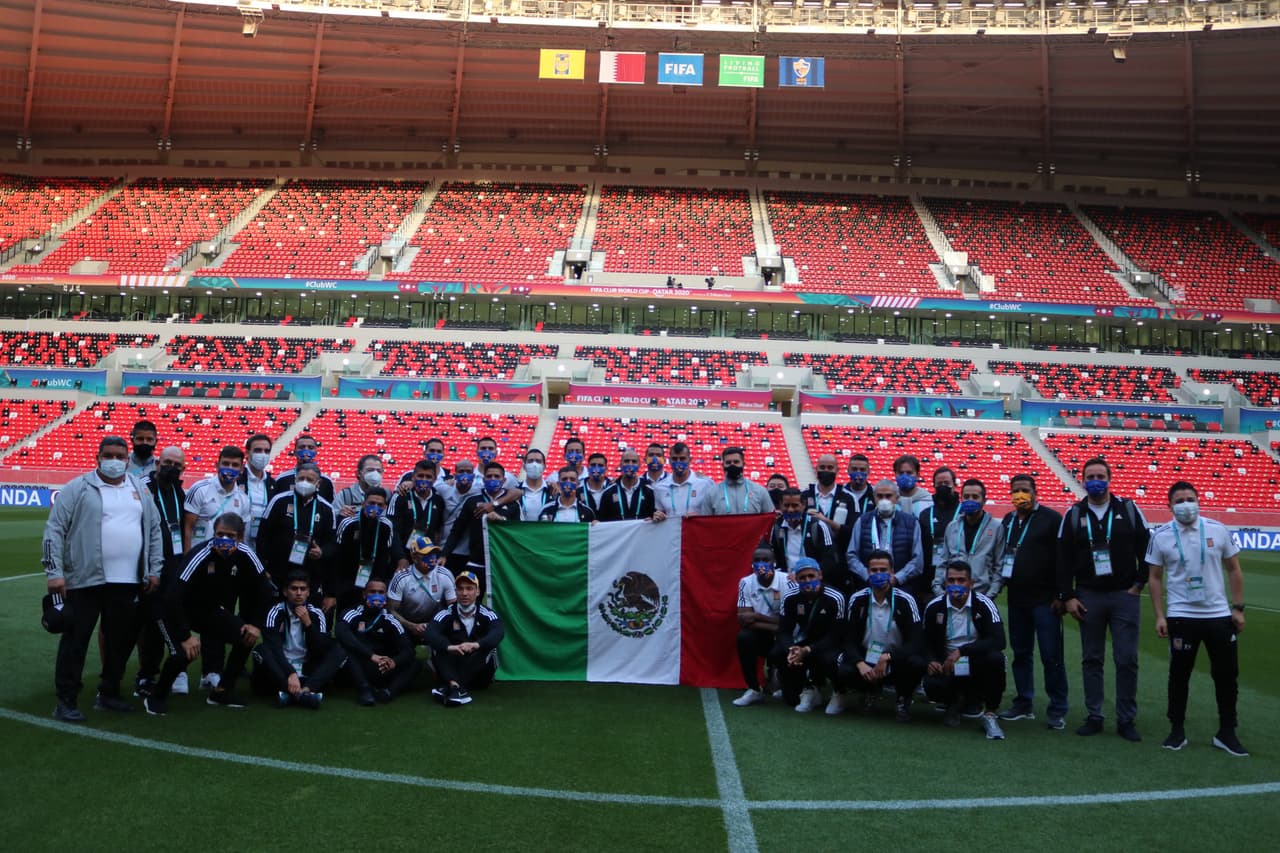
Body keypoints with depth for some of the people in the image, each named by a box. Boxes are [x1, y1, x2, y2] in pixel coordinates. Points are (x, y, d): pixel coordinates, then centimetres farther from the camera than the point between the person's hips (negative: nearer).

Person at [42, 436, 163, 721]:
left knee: (121, 639, 11)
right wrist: (54, 572, -11)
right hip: (85, 580, -4)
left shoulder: (139, 490, 12)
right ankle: (66, 701, 11)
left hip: (128, 582, 5)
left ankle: (109, 694, 25)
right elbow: (54, 531, -4)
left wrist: (154, 570, 10)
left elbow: (154, 530, 16)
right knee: (75, 640, 1)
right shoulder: (78, 488, -2)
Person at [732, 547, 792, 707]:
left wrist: (758, 617, -20)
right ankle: (754, 690, -9)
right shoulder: (746, 583, -9)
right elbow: (743, 620, -15)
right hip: (762, 636, 2)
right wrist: (775, 626, -25)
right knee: (744, 637, -30)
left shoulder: (787, 581, -17)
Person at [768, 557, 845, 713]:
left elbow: (834, 636, -19)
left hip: (828, 644, -4)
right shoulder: (790, 597, -9)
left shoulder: (835, 599, -19)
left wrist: (807, 651, -33)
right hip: (803, 641, 4)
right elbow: (784, 631, -7)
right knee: (776, 654, -22)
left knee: (830, 660, -37)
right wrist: (791, 649, -31)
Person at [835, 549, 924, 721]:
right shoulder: (858, 600, -5)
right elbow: (849, 640, -4)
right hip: (866, 659, 2)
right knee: (843, 672, -28)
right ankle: (871, 690, 10)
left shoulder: (905, 601, -11)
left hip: (896, 662, -1)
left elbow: (915, 643, -15)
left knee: (916, 663, -33)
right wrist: (860, 663, -25)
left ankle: (903, 700, 1)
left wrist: (887, 657, -30)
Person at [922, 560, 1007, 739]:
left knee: (995, 658, -34)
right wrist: (931, 661, -17)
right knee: (932, 686, -30)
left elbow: (998, 641, -23)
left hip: (977, 666, -1)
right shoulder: (934, 607, -5)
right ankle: (957, 701, 10)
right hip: (947, 666, 1)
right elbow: (927, 642, 5)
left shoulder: (984, 604, -12)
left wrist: (962, 651, -31)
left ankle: (990, 713, -10)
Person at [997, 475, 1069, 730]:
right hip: (1017, 599, 6)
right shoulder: (1008, 522, 13)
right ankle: (1024, 704, 22)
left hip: (1044, 600, -6)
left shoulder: (1051, 518, -7)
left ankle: (1058, 711, 6)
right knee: (1021, 653, 12)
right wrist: (1002, 581, 12)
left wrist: (1060, 596, -13)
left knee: (1051, 656, -3)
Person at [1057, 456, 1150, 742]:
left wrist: (1139, 584, -1)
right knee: (1091, 659, 7)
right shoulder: (1073, 515, 3)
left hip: (1125, 595, -1)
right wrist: (1068, 597, -2)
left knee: (1127, 660, 1)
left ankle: (1126, 720, 11)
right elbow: (1063, 559, 3)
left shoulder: (1129, 510, 2)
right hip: (1088, 596, 1)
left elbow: (1146, 548, 6)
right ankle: (1094, 717, 15)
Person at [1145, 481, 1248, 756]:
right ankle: (1177, 731, 20)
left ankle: (1226, 733, 21)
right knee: (1179, 674, 7)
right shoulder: (1161, 536, -4)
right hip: (1181, 617, -1)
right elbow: (1156, 578, 1)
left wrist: (1238, 607, 1)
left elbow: (1233, 570, 6)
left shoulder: (1218, 530, -1)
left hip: (1220, 614, 2)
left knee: (1227, 674, 7)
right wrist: (1160, 616, -4)